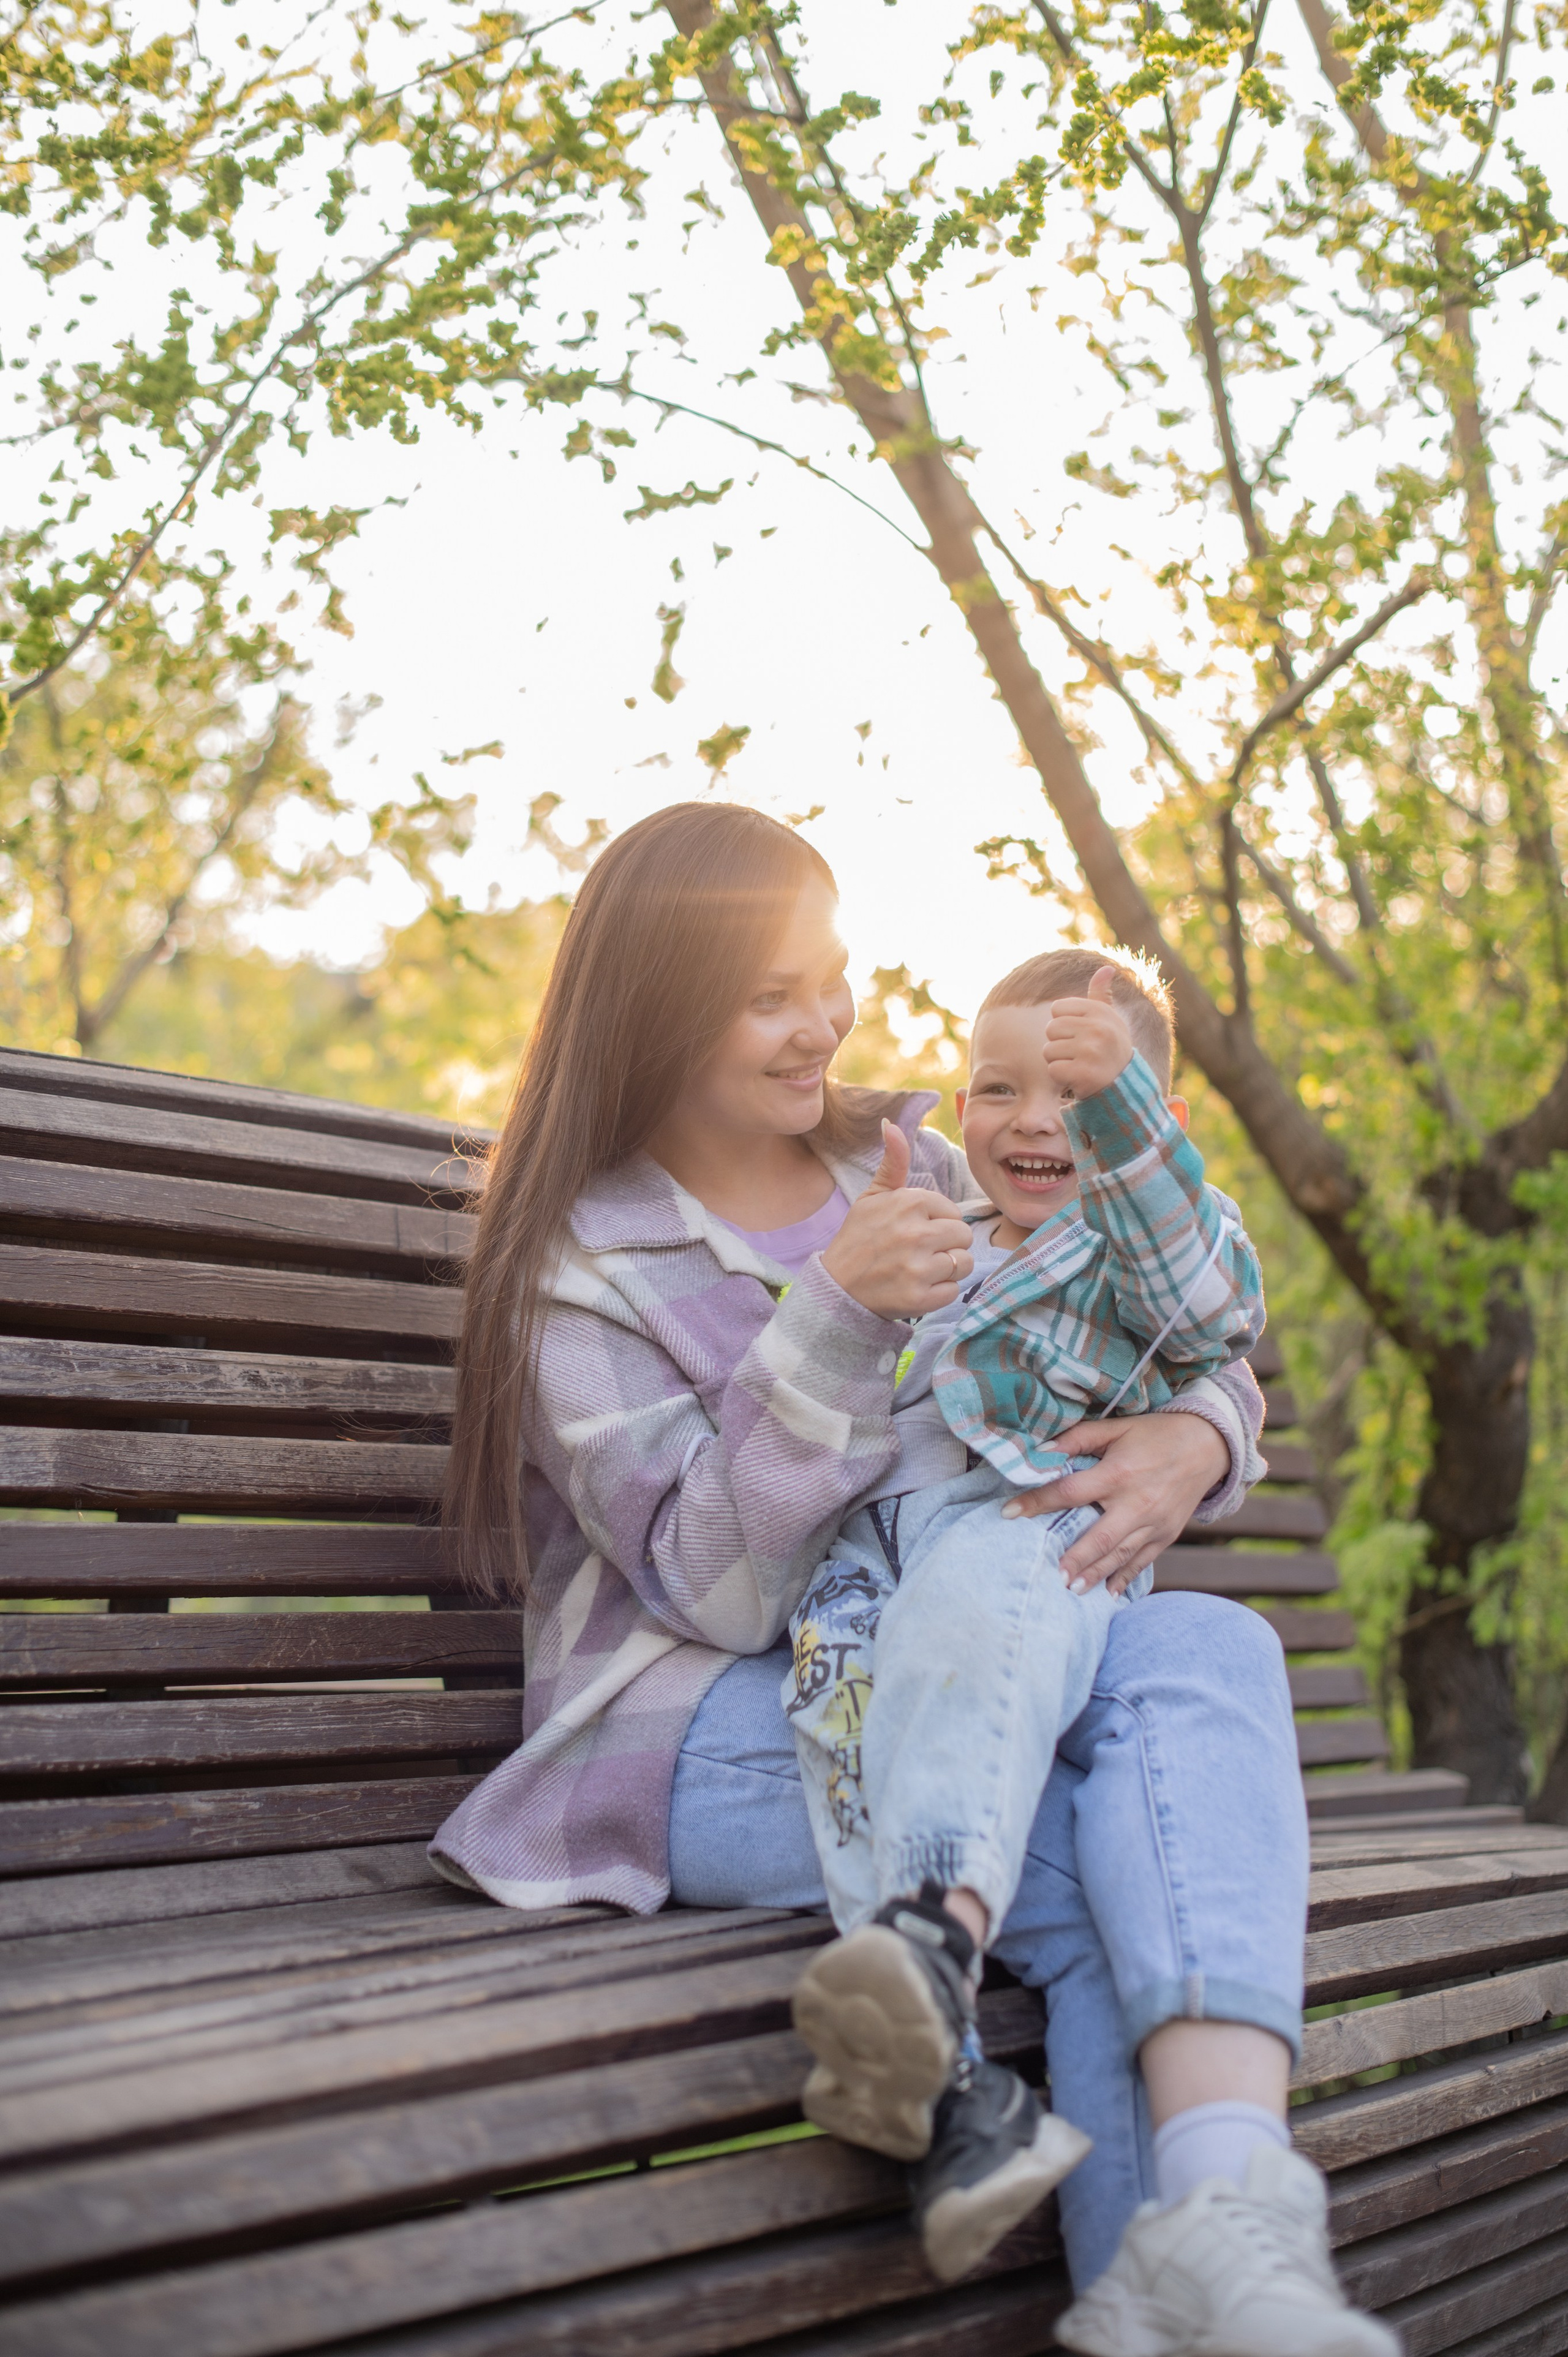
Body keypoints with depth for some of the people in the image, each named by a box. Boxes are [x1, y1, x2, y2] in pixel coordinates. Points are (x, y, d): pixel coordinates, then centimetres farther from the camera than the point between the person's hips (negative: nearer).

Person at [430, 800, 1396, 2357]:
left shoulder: (913, 1168, 13)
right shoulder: (579, 1272, -2)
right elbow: (720, 1591, -13)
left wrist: (1196, 1438, -11)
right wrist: (833, 1313, -25)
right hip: (701, 1728, -4)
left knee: (1209, 1651, -30)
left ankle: (1227, 2220, -45)